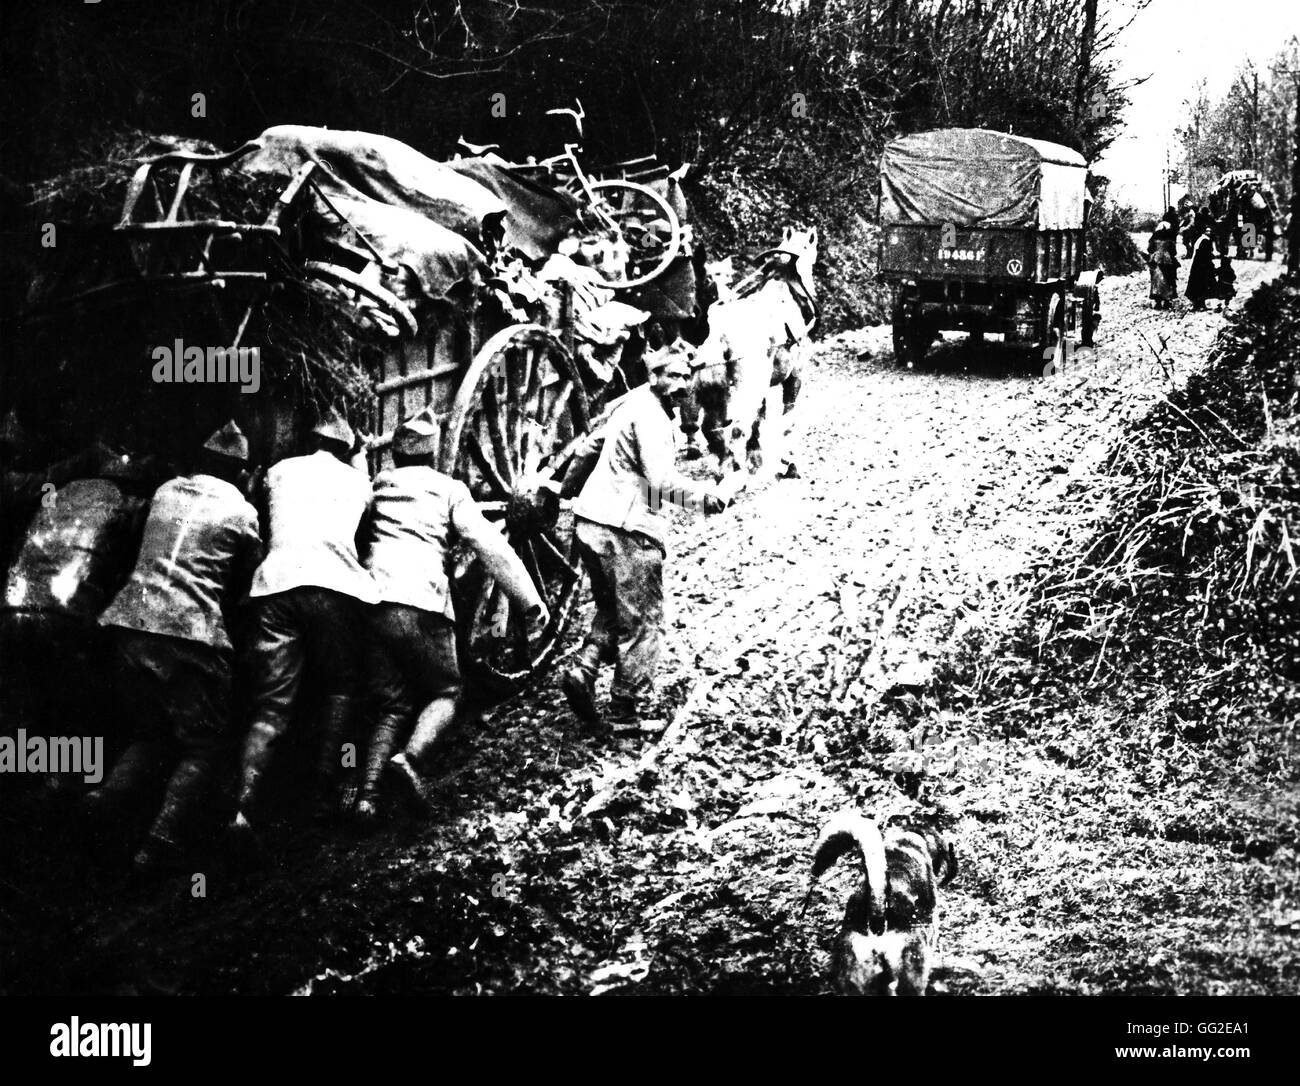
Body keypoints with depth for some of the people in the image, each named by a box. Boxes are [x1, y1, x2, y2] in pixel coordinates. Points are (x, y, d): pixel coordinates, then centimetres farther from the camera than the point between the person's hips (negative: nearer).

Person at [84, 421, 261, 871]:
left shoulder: (165, 491, 16)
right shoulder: (241, 512, 5)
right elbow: (248, 581, 13)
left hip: (132, 623, 5)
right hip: (192, 633, -5)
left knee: (151, 733, 21)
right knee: (203, 745, 6)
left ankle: (111, 792, -6)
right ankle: (162, 841, -10)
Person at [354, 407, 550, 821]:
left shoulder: (377, 485, 21)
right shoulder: (449, 489, 11)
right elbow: (490, 546, 2)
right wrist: (530, 599, 1)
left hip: (372, 600, 4)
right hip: (421, 604, -3)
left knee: (392, 705, 14)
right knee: (445, 693, 14)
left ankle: (368, 790, -4)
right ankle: (414, 756, -14)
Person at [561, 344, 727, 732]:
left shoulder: (632, 403, 17)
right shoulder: (651, 416, -13)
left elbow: (590, 448, 30)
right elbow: (662, 480, -25)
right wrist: (704, 498, -18)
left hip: (592, 521, 9)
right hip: (625, 529, -9)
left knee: (613, 610, 23)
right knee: (642, 621, 2)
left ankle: (584, 670, 4)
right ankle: (628, 711, 8)